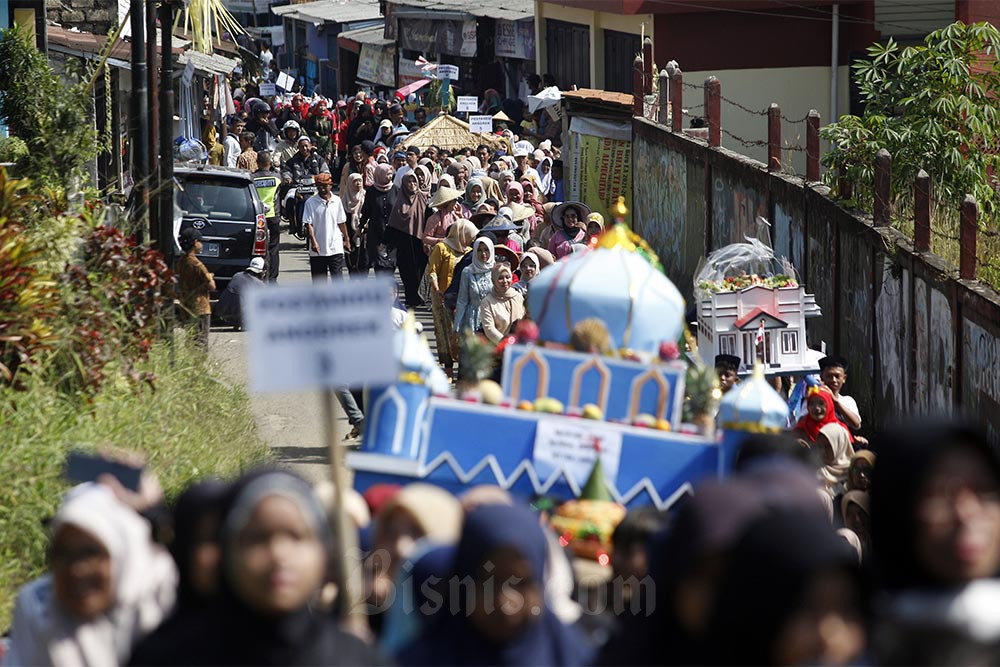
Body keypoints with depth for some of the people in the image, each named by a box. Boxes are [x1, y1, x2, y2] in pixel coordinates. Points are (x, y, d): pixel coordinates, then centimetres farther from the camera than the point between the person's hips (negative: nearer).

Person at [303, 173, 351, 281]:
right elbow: (308, 224, -7)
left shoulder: (336, 201, 5)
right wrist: (313, 241, -18)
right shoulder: (310, 202, -4)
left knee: (337, 276, -4)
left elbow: (341, 222, 13)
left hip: (335, 247, 1)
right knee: (318, 280, 6)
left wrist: (346, 240, 16)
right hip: (318, 248, -1)